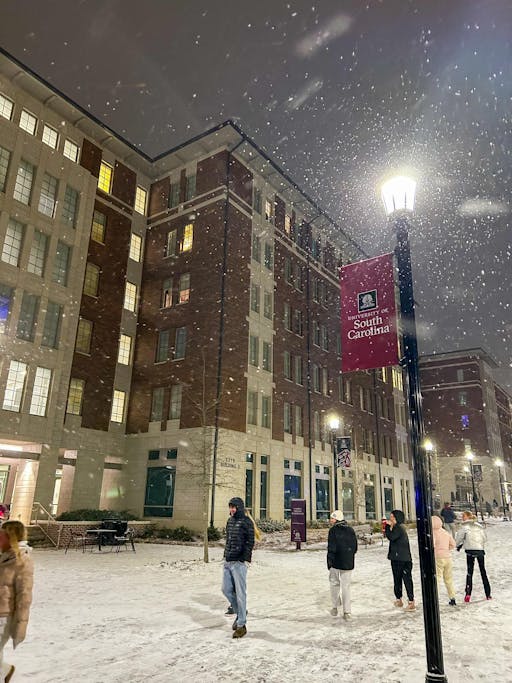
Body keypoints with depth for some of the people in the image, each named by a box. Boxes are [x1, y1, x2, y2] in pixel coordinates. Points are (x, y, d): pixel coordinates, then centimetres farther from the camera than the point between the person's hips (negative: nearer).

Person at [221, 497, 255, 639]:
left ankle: (241, 625, 9)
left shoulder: (246, 522, -9)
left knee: (240, 593, -1)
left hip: (239, 563, -7)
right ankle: (239, 612, 33)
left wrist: (245, 558, -17)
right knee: (226, 589, 12)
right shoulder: (230, 520, 12)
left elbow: (250, 542, -11)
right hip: (227, 561, 7)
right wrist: (226, 554, 17)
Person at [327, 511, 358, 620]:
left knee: (334, 583, 15)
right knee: (346, 587, 9)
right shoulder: (350, 530, 4)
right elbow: (355, 547, 9)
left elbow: (331, 548, -16)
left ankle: (335, 607, 19)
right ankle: (347, 612, 6)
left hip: (336, 562, -4)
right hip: (348, 563, 4)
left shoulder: (333, 530, -12)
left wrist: (329, 561, -7)